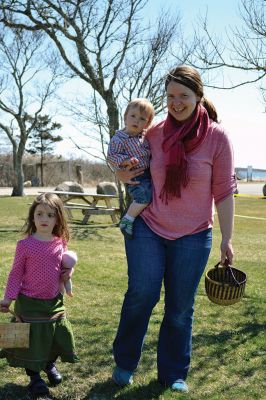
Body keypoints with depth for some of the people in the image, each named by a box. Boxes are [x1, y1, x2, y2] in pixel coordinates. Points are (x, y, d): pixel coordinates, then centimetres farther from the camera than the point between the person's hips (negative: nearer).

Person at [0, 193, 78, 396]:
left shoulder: (61, 244, -2)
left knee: (58, 336, 14)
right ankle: (34, 376, 28)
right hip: (30, 303, -4)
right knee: (32, 339, 6)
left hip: (54, 301, 4)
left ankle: (50, 364, 44)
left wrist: (67, 273, -7)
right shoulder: (25, 245, -12)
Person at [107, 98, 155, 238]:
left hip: (149, 174, 8)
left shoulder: (145, 136, 14)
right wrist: (125, 160, -23)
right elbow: (111, 156, -9)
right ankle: (127, 220, -15)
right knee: (145, 196, -30)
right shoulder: (118, 139, -5)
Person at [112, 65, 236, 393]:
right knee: (141, 293, -9)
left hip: (193, 237, -1)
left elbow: (224, 191, -4)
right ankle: (124, 362, 16)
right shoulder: (154, 133, 0)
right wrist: (124, 176, -6)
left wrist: (227, 239, -5)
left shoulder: (216, 137, -7)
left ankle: (173, 374, 27)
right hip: (148, 229, 1)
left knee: (180, 308, 8)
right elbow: (136, 168, 17)